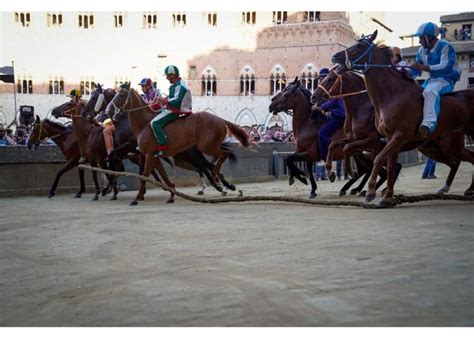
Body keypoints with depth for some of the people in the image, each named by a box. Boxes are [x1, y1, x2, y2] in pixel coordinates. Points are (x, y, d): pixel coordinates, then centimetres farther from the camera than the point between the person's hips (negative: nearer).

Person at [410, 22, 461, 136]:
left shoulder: (445, 47, -13)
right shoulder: (422, 50, 9)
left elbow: (445, 67, -26)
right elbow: (416, 70, 11)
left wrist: (424, 67, -34)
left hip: (447, 79, -9)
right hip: (432, 79, 9)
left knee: (429, 91, -36)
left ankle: (429, 122, -49)